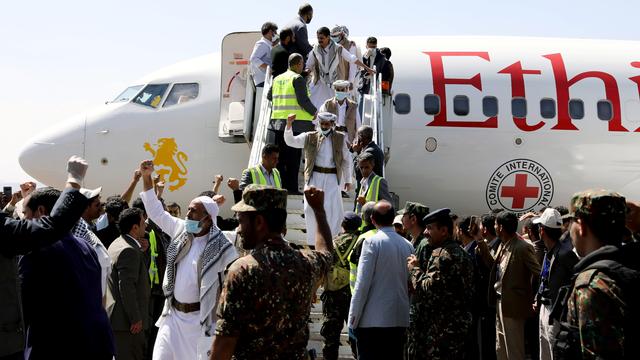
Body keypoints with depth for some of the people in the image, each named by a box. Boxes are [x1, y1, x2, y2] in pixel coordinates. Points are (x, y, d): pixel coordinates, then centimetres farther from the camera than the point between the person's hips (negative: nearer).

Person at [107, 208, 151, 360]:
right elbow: (127, 287, -23)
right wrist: (135, 319, -19)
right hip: (127, 320, -11)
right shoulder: (129, 251, -19)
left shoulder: (116, 244, 14)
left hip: (116, 317, 11)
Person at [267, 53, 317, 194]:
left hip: (277, 121, 6)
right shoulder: (298, 78, -6)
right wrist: (314, 112, 2)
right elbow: (303, 100, -13)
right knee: (293, 158, -2)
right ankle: (291, 187, -1)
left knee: (279, 157, 9)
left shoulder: (277, 79, 14)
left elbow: (269, 96, 25)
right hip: (295, 123, -6)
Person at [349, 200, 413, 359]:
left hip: (373, 319, -5)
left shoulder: (372, 242, -8)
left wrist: (354, 317, -6)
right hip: (400, 318, 5)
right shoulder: (408, 245, 7)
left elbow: (362, 282, -11)